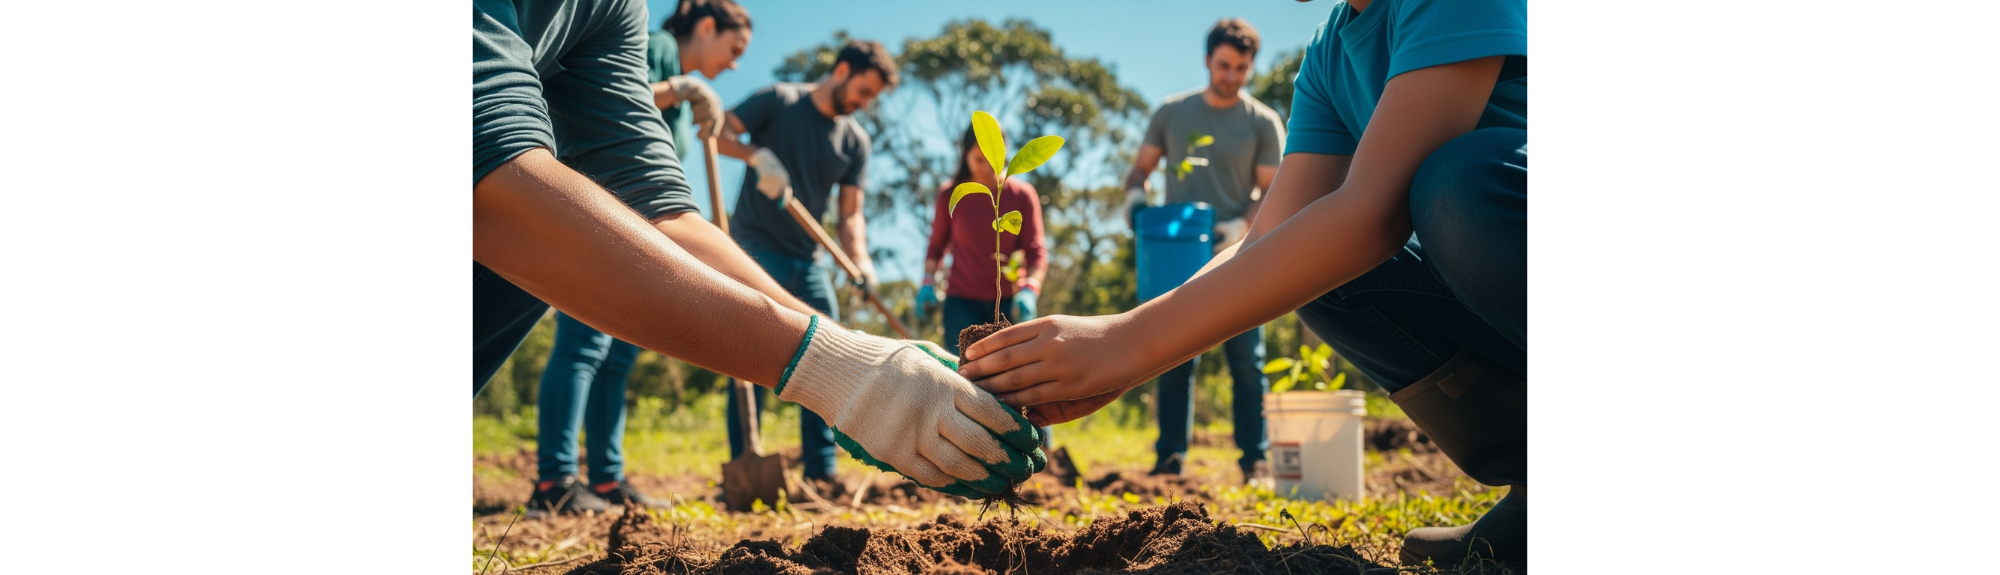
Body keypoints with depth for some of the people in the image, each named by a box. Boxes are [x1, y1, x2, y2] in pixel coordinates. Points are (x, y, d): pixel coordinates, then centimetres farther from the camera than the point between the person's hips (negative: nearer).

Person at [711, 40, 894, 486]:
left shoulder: (855, 140, 9)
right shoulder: (778, 101, -3)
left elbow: (850, 213, 4)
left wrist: (859, 260, -14)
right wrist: (757, 155, -26)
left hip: (806, 260, 6)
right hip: (756, 248, -6)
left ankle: (821, 473, 8)